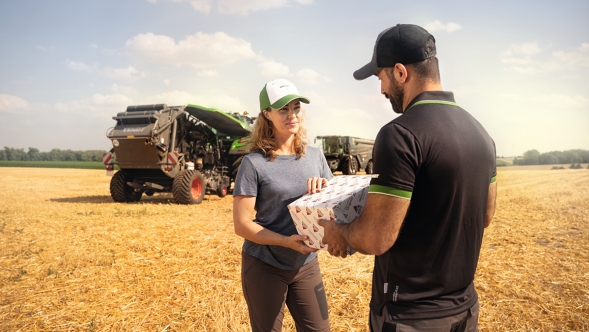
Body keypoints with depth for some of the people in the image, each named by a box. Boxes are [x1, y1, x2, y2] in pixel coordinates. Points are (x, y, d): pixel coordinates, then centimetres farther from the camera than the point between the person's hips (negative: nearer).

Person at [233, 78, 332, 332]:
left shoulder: (315, 156, 1)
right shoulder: (254, 163, -13)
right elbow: (242, 225, -14)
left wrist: (325, 190, -15)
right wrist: (287, 241, -27)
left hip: (306, 264, 4)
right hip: (264, 266, -4)